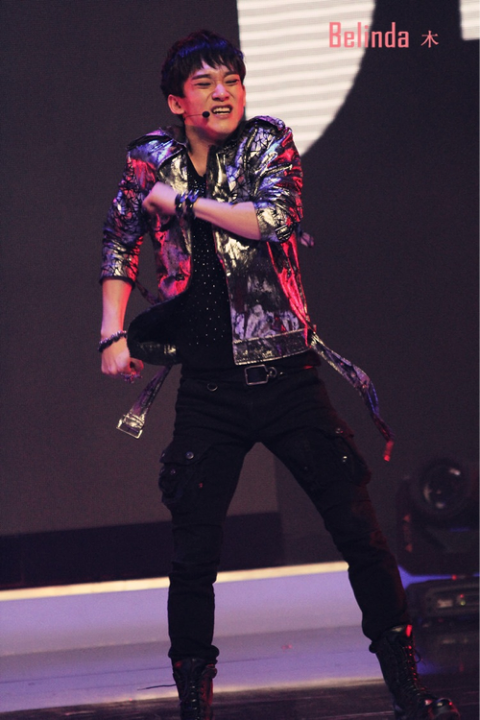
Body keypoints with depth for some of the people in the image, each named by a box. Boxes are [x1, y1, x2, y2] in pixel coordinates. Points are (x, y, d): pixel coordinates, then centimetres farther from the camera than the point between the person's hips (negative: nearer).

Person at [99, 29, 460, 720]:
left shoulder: (269, 143, 0)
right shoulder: (151, 160, 6)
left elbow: (275, 219, -18)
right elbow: (120, 246, 19)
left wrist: (184, 201, -11)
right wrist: (114, 334, 11)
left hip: (285, 373, -1)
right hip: (207, 390, 1)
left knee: (359, 529, -3)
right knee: (193, 553, -2)